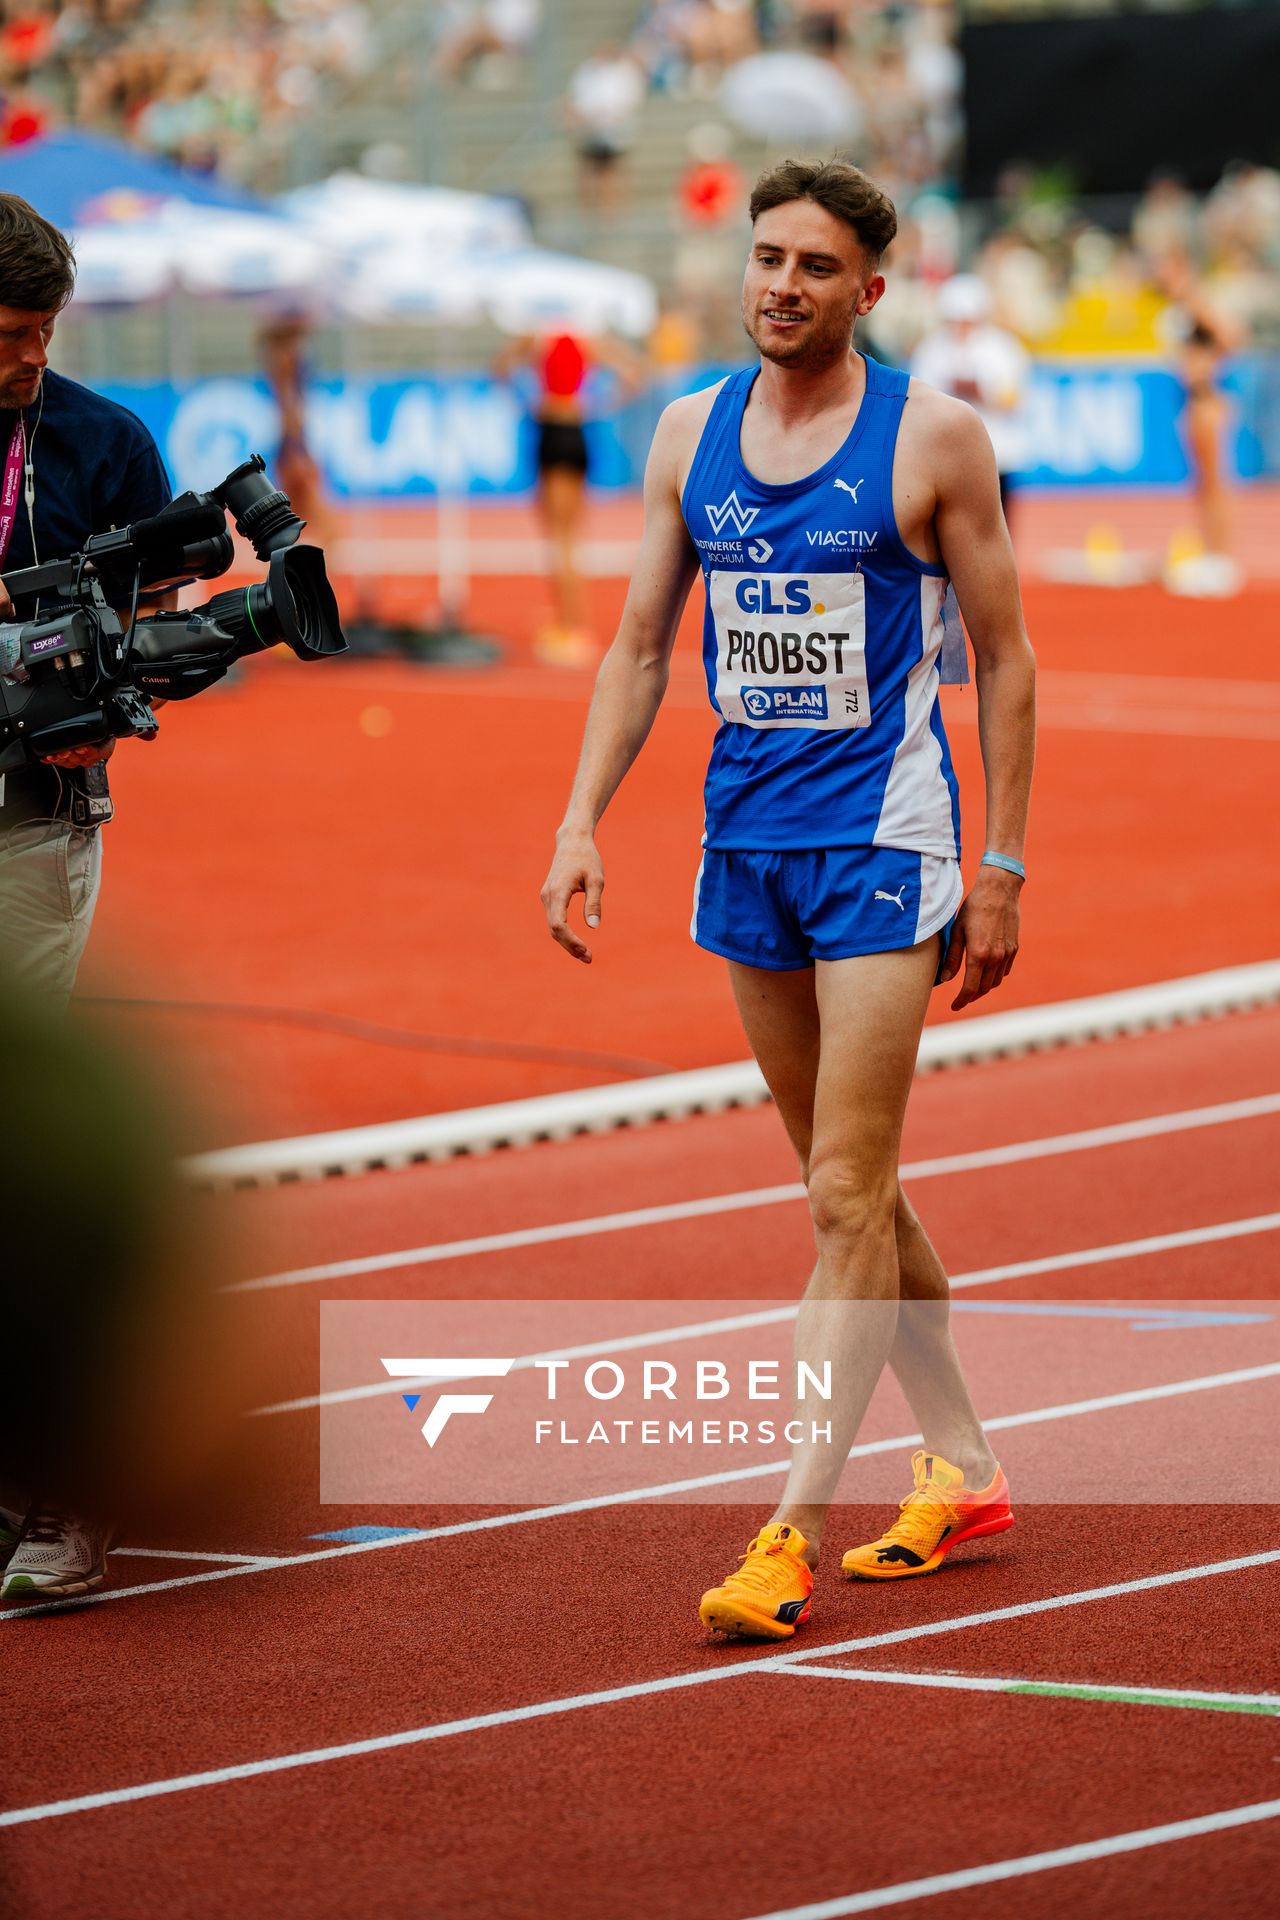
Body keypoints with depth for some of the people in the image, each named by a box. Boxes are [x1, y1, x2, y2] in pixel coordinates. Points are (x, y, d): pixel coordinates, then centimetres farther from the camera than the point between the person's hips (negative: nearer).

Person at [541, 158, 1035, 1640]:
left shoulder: (932, 437, -6)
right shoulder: (690, 433, 7)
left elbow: (1005, 657, -2)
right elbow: (640, 644, 11)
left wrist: (1002, 866, -5)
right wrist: (581, 819, 0)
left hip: (880, 844, -6)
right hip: (744, 837, 6)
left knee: (844, 1200, -9)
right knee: (849, 1184, 14)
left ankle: (789, 1534, -11)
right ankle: (962, 1468, 27)